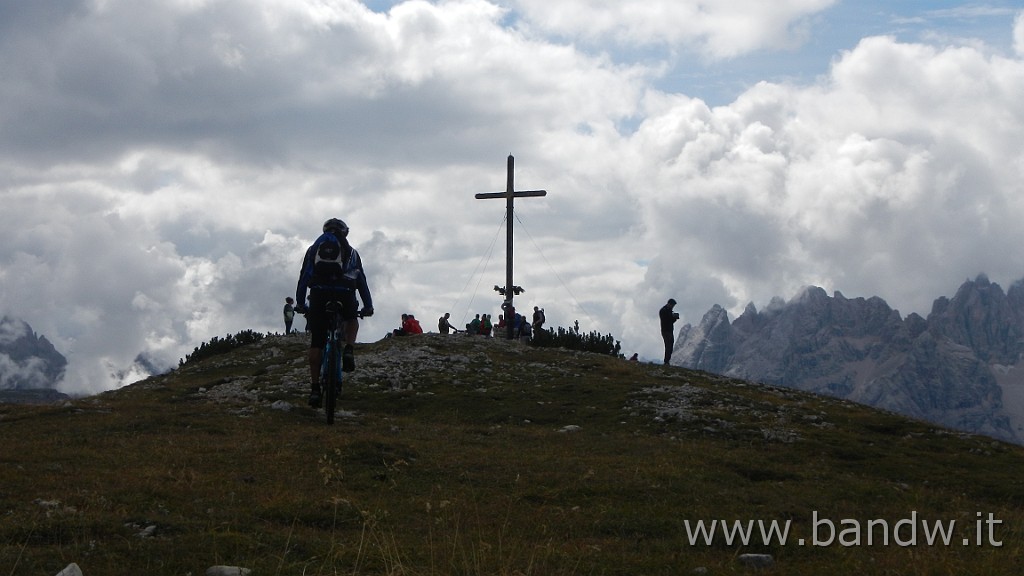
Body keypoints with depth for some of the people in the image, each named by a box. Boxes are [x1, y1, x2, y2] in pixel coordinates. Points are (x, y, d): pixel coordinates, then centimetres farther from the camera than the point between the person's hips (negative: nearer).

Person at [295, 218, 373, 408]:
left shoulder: (314, 248, 25)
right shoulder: (351, 252, 24)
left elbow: (303, 278, 22)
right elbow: (362, 281, 24)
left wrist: (300, 304, 27)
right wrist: (368, 306, 30)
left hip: (319, 294, 0)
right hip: (344, 292, 0)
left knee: (316, 342, 6)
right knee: (352, 319, 32)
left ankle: (315, 388, 2)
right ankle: (348, 351, 5)